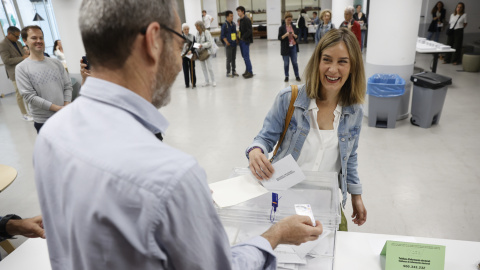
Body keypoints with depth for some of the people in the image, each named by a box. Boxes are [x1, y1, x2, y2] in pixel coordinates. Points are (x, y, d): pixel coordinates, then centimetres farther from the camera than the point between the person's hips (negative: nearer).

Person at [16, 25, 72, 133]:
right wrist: (57, 108, -16)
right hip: (43, 121, -3)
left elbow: (68, 86, 7)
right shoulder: (22, 68, -4)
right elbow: (29, 96, -11)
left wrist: (66, 107, -8)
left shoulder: (56, 63, 8)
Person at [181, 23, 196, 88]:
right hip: (183, 56, 1)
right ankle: (187, 84, 14)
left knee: (192, 69, 1)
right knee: (185, 70, 5)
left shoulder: (192, 36, 0)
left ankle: (193, 83, 10)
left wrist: (191, 50, -20)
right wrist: (180, 57, -4)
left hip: (191, 55, -1)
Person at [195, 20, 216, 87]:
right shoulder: (197, 33, 7)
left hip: (206, 51, -6)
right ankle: (207, 81, 18)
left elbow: (209, 42, -14)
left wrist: (202, 45, -25)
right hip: (200, 52, 6)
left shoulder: (206, 32, -10)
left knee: (209, 67, -5)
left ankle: (213, 81, 8)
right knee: (203, 68, 9)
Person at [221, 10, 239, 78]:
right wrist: (227, 42, -17)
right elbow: (222, 35, -10)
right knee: (229, 59, -1)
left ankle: (233, 71, 23)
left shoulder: (233, 24, 8)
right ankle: (228, 73, 7)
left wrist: (237, 40, 7)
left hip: (234, 44, 6)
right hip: (229, 45, -6)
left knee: (233, 58, 13)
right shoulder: (225, 25, -11)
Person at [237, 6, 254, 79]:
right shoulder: (241, 20, 13)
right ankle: (247, 70, 22)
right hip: (242, 40, 9)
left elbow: (249, 31, -19)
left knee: (246, 57, -7)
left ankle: (250, 72, 0)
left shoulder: (247, 20, -14)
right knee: (244, 56, 12)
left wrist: (243, 38, -16)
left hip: (245, 41, -9)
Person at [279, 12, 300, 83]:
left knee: (295, 62, 4)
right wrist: (285, 35, -20)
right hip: (285, 47, -2)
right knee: (286, 63, 4)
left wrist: (294, 35, -12)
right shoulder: (282, 28, -2)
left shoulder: (294, 27, 8)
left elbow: (297, 36, 10)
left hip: (293, 46, 2)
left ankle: (297, 76, 13)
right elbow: (279, 38, -4)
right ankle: (286, 76, 17)